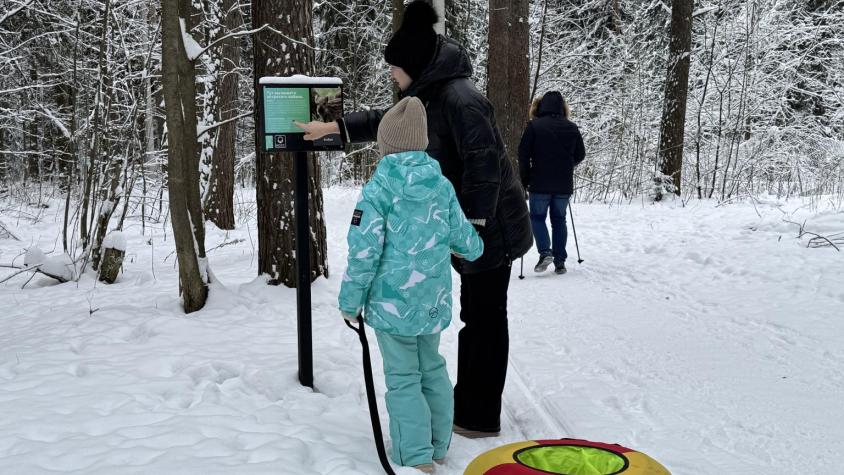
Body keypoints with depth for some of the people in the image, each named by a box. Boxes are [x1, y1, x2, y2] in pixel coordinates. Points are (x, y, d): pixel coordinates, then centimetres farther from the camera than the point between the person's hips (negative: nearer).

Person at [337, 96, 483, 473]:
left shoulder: (379, 188, -13)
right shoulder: (442, 185, 2)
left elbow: (364, 251, -14)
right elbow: (462, 236, 9)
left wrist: (351, 300, -2)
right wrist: (476, 249, 33)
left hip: (393, 300, -5)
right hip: (434, 300, 5)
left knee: (403, 377, 5)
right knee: (432, 369, 20)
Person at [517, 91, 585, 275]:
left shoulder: (534, 126, -6)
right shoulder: (571, 127, 4)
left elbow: (523, 154, -8)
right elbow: (580, 155, 10)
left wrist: (525, 179, 3)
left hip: (540, 184, -3)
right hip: (564, 185, 3)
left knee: (537, 217, 11)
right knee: (559, 219, 13)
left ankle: (545, 252, -9)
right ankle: (560, 261, 10)